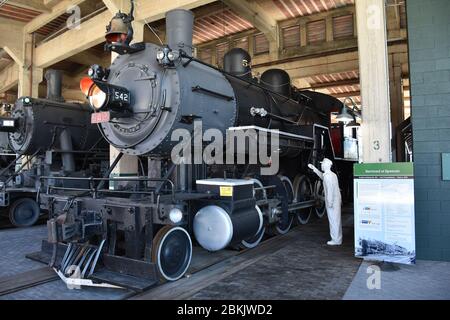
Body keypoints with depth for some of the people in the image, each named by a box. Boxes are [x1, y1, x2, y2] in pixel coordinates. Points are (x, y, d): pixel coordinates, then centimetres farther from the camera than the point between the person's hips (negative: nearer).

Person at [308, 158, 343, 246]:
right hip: (337, 201, 9)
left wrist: (330, 202, -21)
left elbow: (330, 189, -22)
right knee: (337, 220, 14)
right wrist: (314, 168, 33)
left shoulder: (328, 176, -16)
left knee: (333, 221, -2)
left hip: (332, 201, -9)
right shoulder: (333, 174, 13)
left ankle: (336, 240, 4)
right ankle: (338, 239, 21)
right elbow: (322, 176, 32)